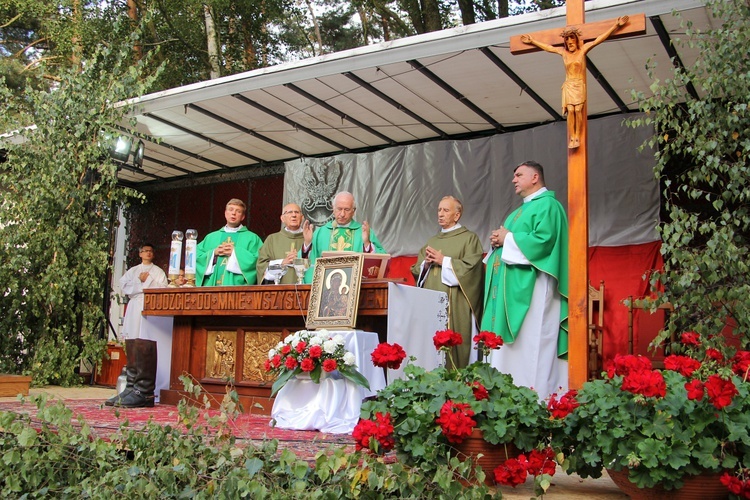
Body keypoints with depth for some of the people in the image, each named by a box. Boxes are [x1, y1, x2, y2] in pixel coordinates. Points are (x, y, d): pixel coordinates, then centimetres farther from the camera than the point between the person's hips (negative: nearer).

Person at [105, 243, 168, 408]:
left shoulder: (158, 271, 16)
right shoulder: (132, 271, 24)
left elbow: (162, 289, 2)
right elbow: (123, 285, 9)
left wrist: (146, 280, 0)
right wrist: (139, 280, -1)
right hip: (134, 310, 4)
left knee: (145, 350, -15)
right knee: (132, 350, -3)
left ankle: (143, 393, -22)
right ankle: (131, 388, -4)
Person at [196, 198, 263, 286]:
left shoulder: (252, 238, 9)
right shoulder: (211, 237, 20)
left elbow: (258, 260, -5)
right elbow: (197, 256, 11)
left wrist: (235, 252, -10)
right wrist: (213, 253, -5)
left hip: (238, 286, -3)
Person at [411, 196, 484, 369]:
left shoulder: (469, 238, 3)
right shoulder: (432, 241, 22)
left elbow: (471, 266, -12)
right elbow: (416, 271, 19)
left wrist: (444, 261, -9)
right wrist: (426, 263, -1)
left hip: (454, 304, -5)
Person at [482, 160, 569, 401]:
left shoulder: (547, 205, -6)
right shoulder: (520, 210, 25)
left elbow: (543, 240, -20)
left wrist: (508, 238, -11)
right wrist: (498, 240, 5)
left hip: (531, 288, -10)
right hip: (511, 287, 10)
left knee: (530, 343, -11)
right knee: (510, 345, 8)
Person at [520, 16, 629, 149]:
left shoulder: (583, 49, 0)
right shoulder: (563, 51, 7)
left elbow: (599, 39, -1)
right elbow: (548, 47, 21)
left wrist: (616, 25, -4)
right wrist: (532, 41, 29)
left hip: (580, 84, -1)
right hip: (568, 85, 1)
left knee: (578, 109, -13)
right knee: (570, 110, -10)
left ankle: (577, 137, -10)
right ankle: (571, 138, -9)